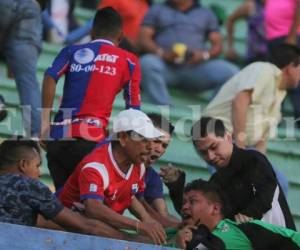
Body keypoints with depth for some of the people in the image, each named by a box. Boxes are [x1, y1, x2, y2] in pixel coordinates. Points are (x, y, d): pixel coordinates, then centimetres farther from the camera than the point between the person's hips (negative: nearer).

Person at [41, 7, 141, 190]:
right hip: (91, 138, -3)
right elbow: (133, 109, 8)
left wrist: (45, 121, -4)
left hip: (59, 135, 3)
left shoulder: (72, 51, 16)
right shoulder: (129, 61, 11)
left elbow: (50, 78, -3)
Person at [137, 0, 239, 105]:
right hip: (165, 66, -1)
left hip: (196, 67, 1)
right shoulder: (157, 10, 22)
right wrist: (161, 53, -11)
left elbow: (217, 45, 15)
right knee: (147, 63, -36)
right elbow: (143, 39, 10)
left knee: (231, 72, -27)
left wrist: (204, 55, -9)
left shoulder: (206, 14, 23)